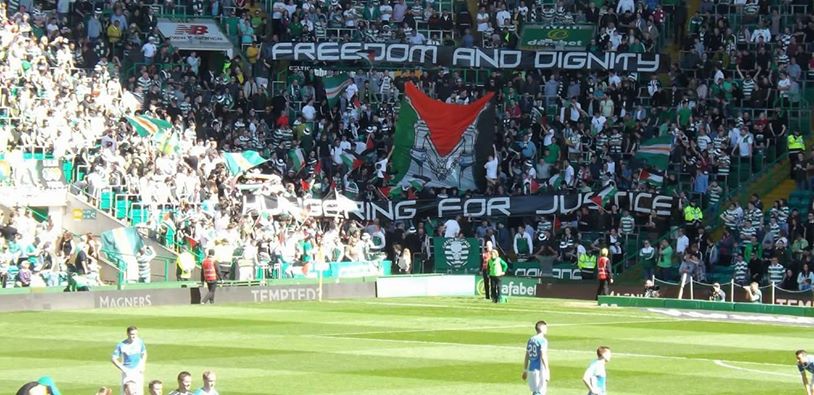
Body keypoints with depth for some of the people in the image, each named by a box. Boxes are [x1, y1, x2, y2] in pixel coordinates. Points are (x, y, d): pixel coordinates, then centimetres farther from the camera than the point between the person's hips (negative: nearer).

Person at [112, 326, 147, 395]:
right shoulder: (121, 345, -15)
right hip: (127, 372, -2)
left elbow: (144, 354, 12)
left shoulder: (140, 342, -5)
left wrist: (143, 366, 1)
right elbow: (114, 359, -9)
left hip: (138, 371, 2)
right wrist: (122, 369, -16)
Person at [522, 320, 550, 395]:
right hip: (540, 369, -7)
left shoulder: (530, 340, 12)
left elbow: (526, 357, 16)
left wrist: (525, 371, 23)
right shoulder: (543, 340, -10)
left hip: (531, 369, 7)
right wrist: (547, 371, -20)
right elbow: (543, 357, -19)